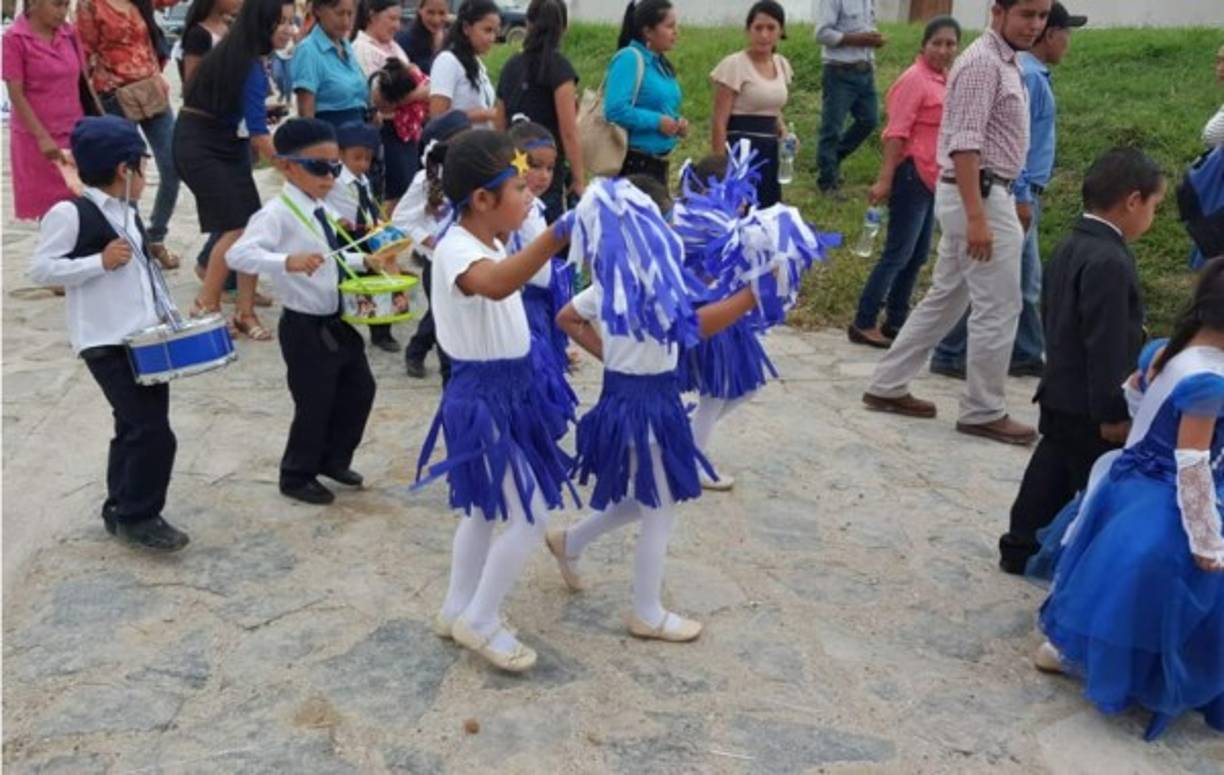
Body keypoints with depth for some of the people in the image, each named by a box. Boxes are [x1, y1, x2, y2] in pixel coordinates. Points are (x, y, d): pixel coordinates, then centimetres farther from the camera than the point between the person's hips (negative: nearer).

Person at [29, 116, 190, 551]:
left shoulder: (128, 214, 14)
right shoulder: (69, 213, -12)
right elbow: (40, 270, -14)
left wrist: (168, 317, 14)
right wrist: (100, 262, -20)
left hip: (146, 339, 9)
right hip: (107, 343, -8)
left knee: (135, 429, 15)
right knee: (153, 432, -10)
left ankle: (121, 510, 28)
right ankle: (137, 517, 5)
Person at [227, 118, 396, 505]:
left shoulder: (322, 211, 7)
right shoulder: (278, 213, -20)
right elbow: (238, 254, -33)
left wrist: (365, 261, 10)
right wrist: (288, 262, -47)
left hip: (338, 320, 9)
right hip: (305, 327, -9)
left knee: (360, 389, 18)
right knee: (314, 403, 3)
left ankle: (334, 459, 38)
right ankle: (297, 476, 26)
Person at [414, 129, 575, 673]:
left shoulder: (491, 245, 8)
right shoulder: (456, 250, -24)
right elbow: (496, 285, -48)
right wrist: (558, 234, -59)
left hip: (508, 389, 10)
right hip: (483, 396, -10)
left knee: (485, 508, 20)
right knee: (532, 515, -4)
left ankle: (458, 611, 35)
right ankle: (480, 623, 12)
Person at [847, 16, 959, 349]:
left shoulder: (943, 79, 12)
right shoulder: (915, 78, -14)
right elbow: (896, 132, -19)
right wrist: (885, 179, -24)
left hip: (933, 177, 9)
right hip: (913, 174, -9)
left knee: (918, 255, 12)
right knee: (898, 253, -6)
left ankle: (895, 321, 21)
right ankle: (863, 323, 0)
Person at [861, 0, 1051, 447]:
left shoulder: (1005, 62, 16)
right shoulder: (983, 62, -15)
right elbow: (964, 144, -22)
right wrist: (977, 217, -27)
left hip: (981, 194, 10)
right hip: (980, 196, -10)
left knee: (945, 299, 14)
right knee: (998, 308, -3)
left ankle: (888, 386, 20)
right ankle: (983, 413, 8)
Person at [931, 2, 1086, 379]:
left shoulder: (1032, 75, 15)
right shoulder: (1027, 76, -15)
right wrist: (1022, 197, -22)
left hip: (1024, 193, 10)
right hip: (1019, 193, -10)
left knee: (1027, 281, 15)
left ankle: (1027, 356, 24)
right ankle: (950, 355, 0)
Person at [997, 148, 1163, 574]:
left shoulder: (1070, 248, 9)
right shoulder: (1110, 262, -22)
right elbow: (1106, 346, -24)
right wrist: (1113, 413, -19)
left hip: (1058, 397, 10)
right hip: (1088, 408, -10)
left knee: (1051, 475, 19)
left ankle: (1021, 548, 29)